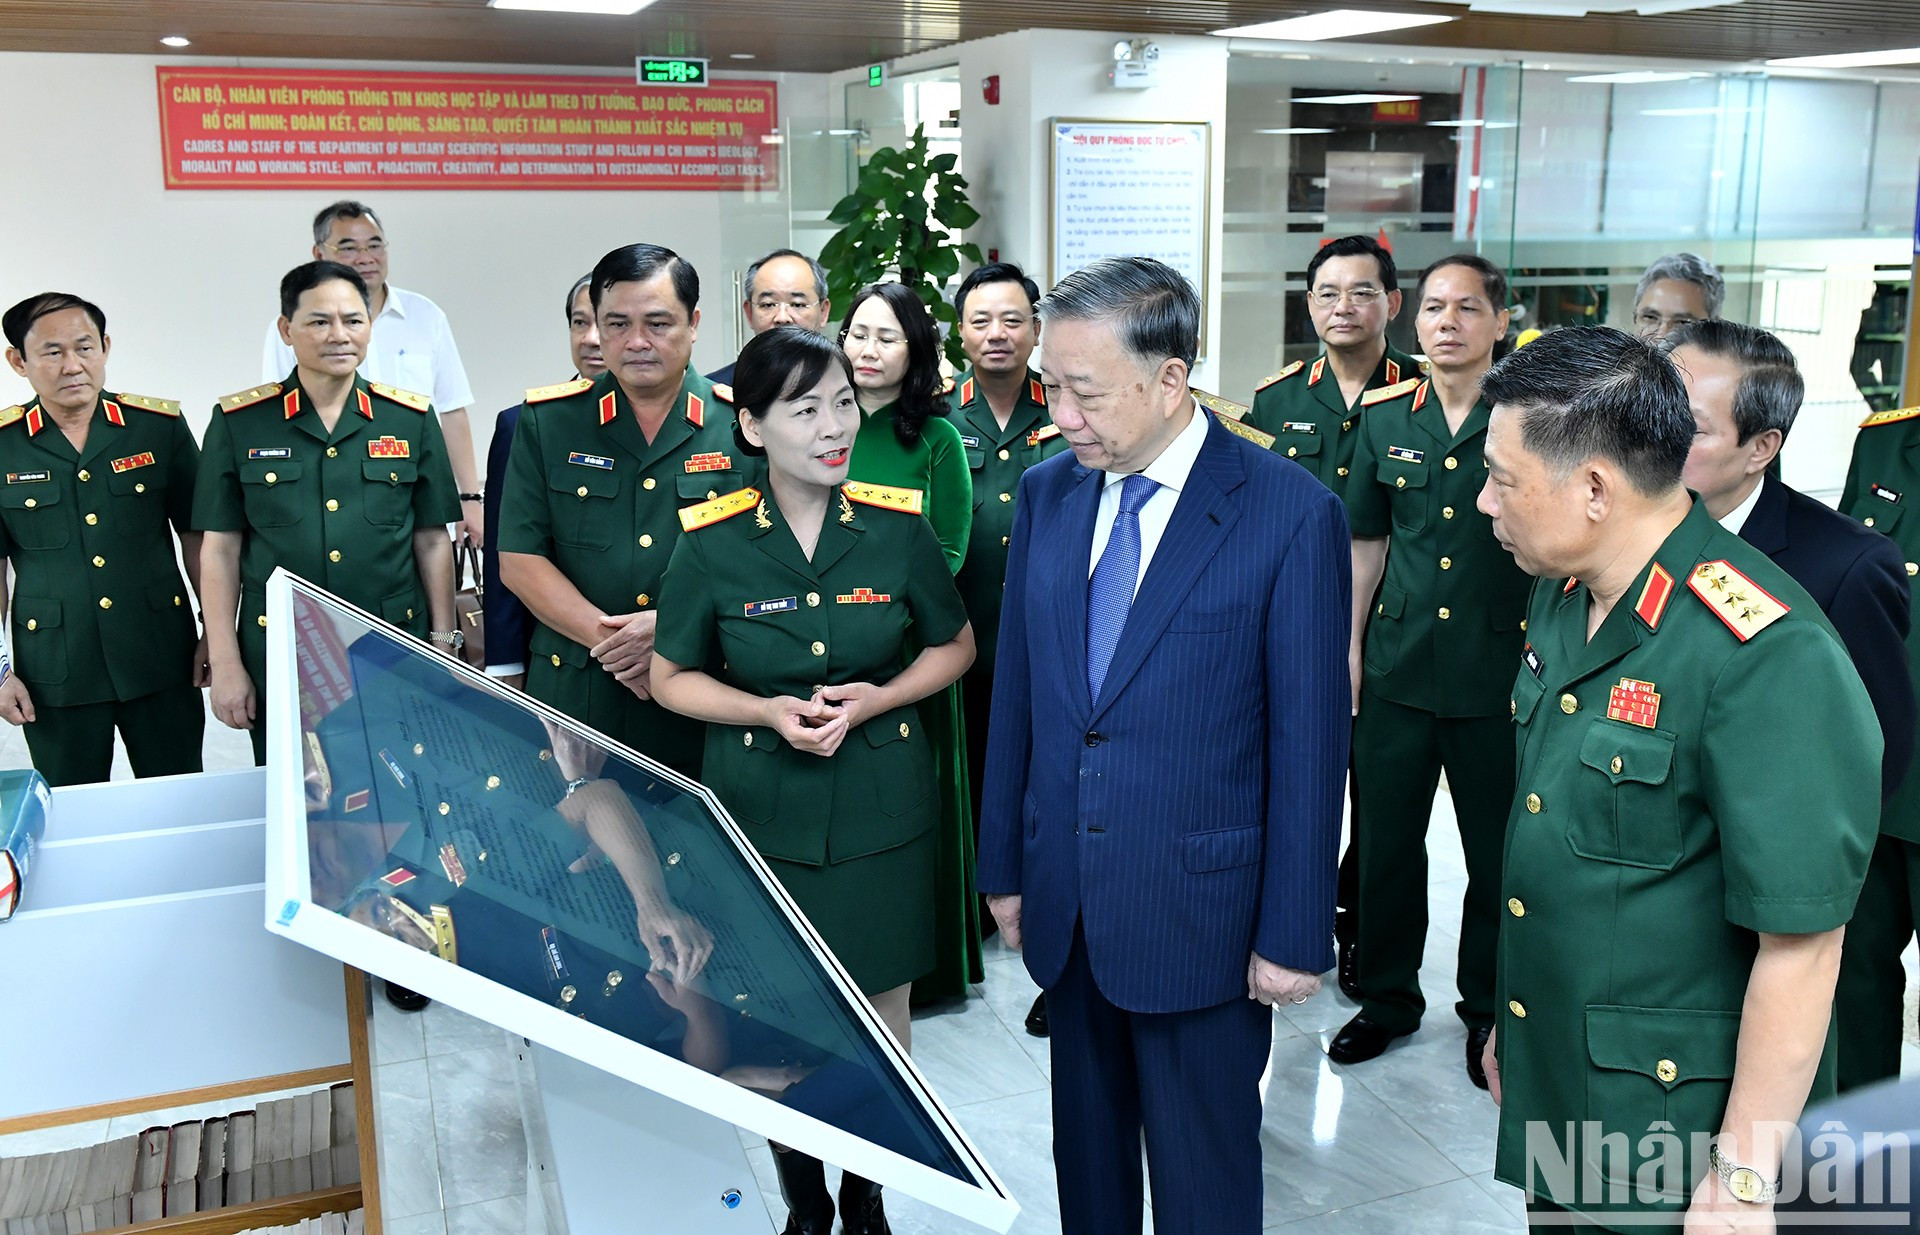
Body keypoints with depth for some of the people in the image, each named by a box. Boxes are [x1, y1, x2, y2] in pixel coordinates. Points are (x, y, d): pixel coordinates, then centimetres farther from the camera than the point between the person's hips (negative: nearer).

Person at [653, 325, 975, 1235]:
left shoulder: (898, 527, -6)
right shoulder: (711, 543, -8)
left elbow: (954, 646, 7)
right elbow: (672, 677, 3)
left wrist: (877, 698, -12)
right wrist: (768, 712, -15)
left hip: (882, 807, 1)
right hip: (762, 809, 0)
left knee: (882, 1010, 11)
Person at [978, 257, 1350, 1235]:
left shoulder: (1291, 514, -13)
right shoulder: (1046, 493, 3)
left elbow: (1310, 738, -11)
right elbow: (1016, 693, 8)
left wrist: (1294, 933, -10)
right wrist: (1005, 864, 10)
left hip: (1202, 911, -4)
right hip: (1066, 902, 5)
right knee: (1086, 1155, 21)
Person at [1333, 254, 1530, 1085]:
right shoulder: (1383, 418, 5)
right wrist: (1349, 647, 8)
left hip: (1498, 673, -3)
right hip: (1397, 666, 3)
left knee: (1498, 851, 9)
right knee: (1385, 838, 11)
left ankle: (1488, 1009, 29)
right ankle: (1388, 997, 30)